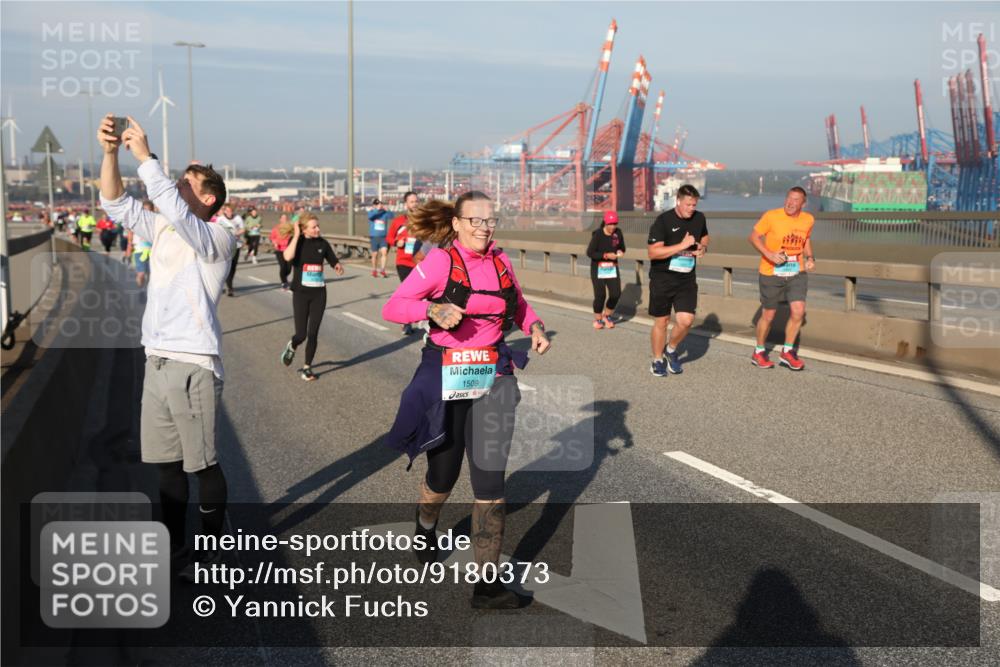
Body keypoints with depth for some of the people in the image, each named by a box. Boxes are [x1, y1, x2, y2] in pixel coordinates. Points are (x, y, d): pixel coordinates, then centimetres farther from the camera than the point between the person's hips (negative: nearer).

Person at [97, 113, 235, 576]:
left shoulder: (218, 238, -9)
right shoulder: (162, 229, 12)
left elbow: (175, 211, -26)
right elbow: (116, 205, 8)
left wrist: (144, 156, -24)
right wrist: (111, 152, -6)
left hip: (194, 365, -7)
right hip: (156, 361, 7)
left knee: (201, 463, 2)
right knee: (166, 462, 14)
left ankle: (211, 549, 16)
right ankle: (173, 545, 26)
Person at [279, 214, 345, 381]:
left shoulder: (322, 243, 1)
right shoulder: (297, 241, -7)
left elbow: (335, 262, 8)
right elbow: (288, 257, -27)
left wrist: (338, 267, -16)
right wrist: (296, 235, -22)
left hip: (319, 293, 2)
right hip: (301, 293, -2)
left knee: (313, 333, 2)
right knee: (301, 334, -4)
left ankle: (307, 368, 18)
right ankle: (291, 347, 33)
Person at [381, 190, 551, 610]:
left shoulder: (500, 260, 4)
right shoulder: (441, 261, -9)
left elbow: (518, 304, 21)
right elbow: (392, 307, -12)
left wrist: (534, 326, 1)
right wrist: (433, 309, -29)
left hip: (494, 379, 3)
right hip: (447, 378, -3)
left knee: (491, 478, -4)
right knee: (444, 474, 14)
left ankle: (487, 583, 1)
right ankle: (426, 527, 49)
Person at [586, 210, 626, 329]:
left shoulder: (618, 233, -1)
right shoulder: (598, 234, -14)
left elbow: (622, 247, 13)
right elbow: (589, 253, -14)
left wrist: (620, 252, -11)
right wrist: (606, 255, -22)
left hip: (612, 268, 4)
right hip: (598, 269, -4)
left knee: (616, 294, -4)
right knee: (600, 295, -5)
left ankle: (607, 316, 21)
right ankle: (598, 319, 18)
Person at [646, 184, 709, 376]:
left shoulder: (699, 218, 2)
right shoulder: (663, 221, -14)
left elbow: (704, 238, 23)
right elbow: (653, 252, -21)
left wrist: (702, 248, -1)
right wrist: (682, 245, -24)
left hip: (686, 280, 3)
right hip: (662, 279, -3)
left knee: (686, 320, -10)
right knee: (661, 322, 7)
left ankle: (671, 350, 19)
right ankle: (658, 360, 26)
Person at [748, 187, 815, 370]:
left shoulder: (808, 219, 1)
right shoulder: (771, 216, -14)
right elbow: (754, 236, -9)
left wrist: (810, 257, 1)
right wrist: (769, 254, -22)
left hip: (796, 273, 3)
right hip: (771, 273, -3)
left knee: (798, 311, -10)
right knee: (768, 315, 7)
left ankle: (787, 352, 9)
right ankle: (759, 353, 28)